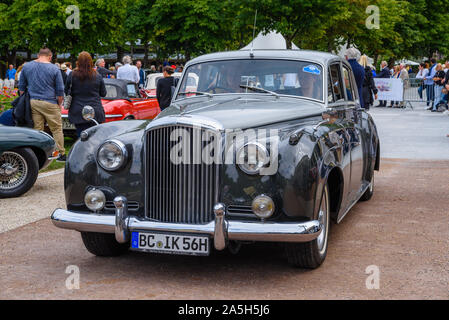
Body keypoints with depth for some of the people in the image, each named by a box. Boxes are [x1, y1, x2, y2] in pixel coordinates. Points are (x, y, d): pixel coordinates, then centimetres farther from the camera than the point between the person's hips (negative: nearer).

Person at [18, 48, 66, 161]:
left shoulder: (26, 67, 7)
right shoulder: (54, 69, -3)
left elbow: (21, 87, 12)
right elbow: (60, 90, -2)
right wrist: (59, 104, 10)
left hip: (32, 102, 4)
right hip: (49, 103, -3)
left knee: (37, 130, 7)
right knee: (56, 129, 4)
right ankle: (62, 154, 5)